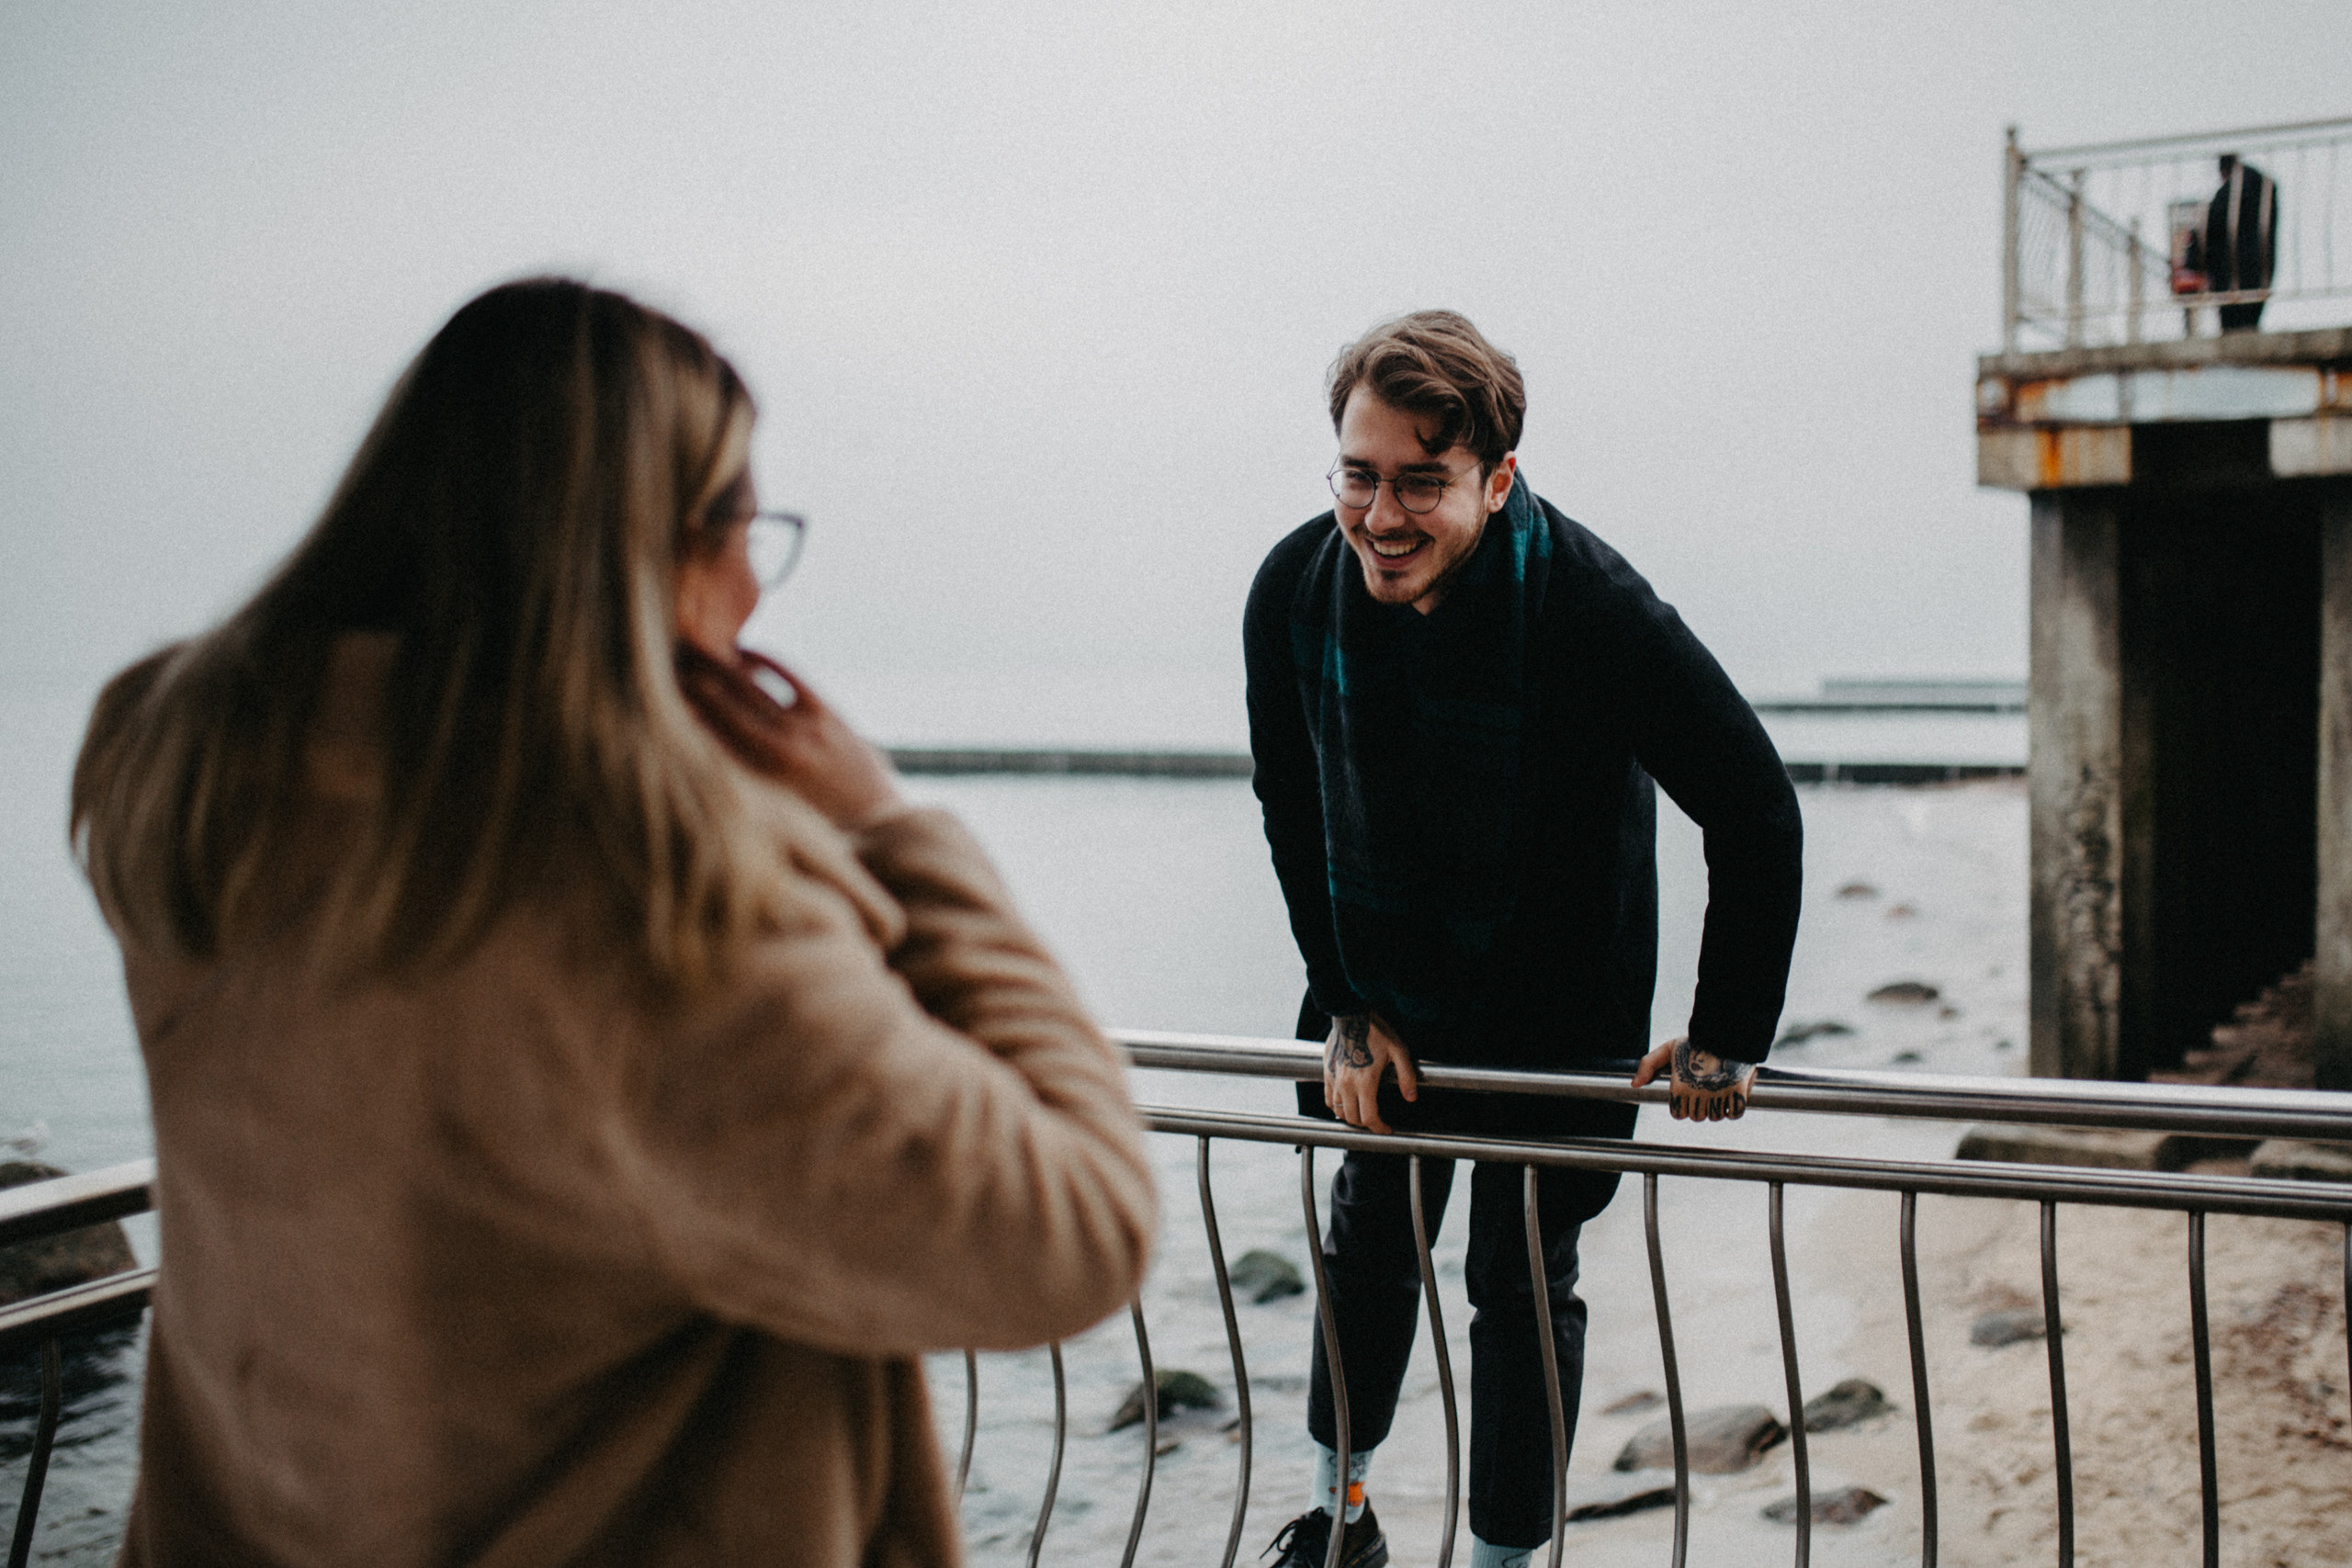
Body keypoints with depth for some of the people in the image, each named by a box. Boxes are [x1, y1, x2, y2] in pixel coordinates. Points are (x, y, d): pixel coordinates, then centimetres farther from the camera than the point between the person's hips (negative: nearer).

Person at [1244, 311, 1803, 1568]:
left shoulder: (1594, 608, -30)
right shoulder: (1293, 594, -17)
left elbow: (1758, 817, -22)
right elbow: (1292, 816, -1)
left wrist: (1728, 1039, -20)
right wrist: (1343, 1003, -3)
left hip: (1558, 1010, -4)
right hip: (1384, 999, 4)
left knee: (1520, 1283, 6)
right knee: (1365, 1242, 19)